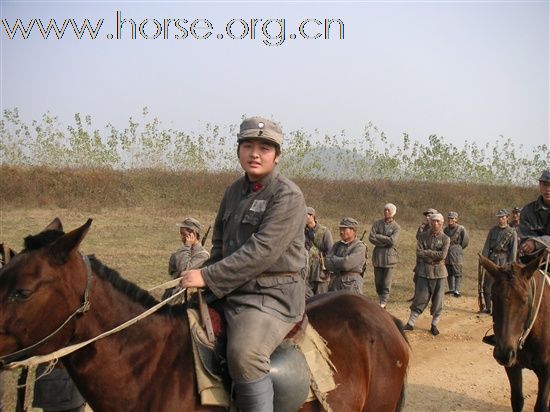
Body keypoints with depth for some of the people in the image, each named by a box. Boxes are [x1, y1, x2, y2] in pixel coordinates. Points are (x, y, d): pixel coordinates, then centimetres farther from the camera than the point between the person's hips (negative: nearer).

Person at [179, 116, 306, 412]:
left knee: (243, 355, -33)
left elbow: (262, 251, -21)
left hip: (272, 295, -8)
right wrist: (206, 276, 2)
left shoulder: (288, 196, -12)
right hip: (231, 290, 8)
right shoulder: (234, 191, 12)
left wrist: (208, 277, -21)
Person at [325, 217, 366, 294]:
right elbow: (327, 263, 3)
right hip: (335, 284, 6)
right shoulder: (337, 245, 13)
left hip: (352, 285, -5)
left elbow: (346, 264, -17)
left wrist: (334, 259, -1)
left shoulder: (360, 247, -6)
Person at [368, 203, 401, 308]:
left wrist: (378, 236, -10)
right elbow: (371, 237, -6)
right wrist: (385, 242, -13)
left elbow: (392, 241, -16)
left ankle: (383, 303, 1)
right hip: (377, 255, 3)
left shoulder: (396, 227, -1)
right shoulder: (377, 223, 6)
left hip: (389, 256, -3)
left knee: (386, 282, -4)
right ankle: (380, 298, 26)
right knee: (378, 281, 9)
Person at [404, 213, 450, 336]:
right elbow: (419, 252, -6)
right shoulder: (423, 236, 4)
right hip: (424, 271, 0)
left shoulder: (445, 239, 0)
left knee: (438, 300, 5)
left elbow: (443, 255, -14)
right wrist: (435, 255, -13)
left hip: (439, 272, 0)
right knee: (420, 298, 0)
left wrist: (427, 252, -12)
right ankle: (410, 323, 6)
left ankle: (434, 325, 17)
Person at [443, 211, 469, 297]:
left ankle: (457, 290, -6)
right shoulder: (446, 229, 9)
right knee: (449, 273, 13)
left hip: (456, 254, -6)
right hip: (447, 254, 6)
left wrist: (459, 248, 4)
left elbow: (466, 240, -3)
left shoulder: (461, 229, -9)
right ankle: (451, 289, 23)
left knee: (457, 272, -6)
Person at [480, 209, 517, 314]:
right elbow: (487, 246, 6)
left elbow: (513, 250, -5)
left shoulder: (512, 232, -3)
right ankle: (488, 308, 17)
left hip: (503, 260, -4)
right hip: (492, 259, 4)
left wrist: (510, 264, -10)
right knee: (487, 285, 6)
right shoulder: (493, 230, 8)